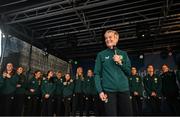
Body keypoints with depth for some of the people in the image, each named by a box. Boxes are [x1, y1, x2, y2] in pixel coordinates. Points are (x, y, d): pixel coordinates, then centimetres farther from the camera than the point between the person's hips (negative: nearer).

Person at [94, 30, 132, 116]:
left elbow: (128, 72, 11)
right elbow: (97, 74, 1)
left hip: (124, 90, 3)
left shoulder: (123, 54, 12)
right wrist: (100, 90, -9)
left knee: (127, 113, 7)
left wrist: (120, 63, -5)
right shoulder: (101, 55, 5)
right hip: (108, 90, -2)